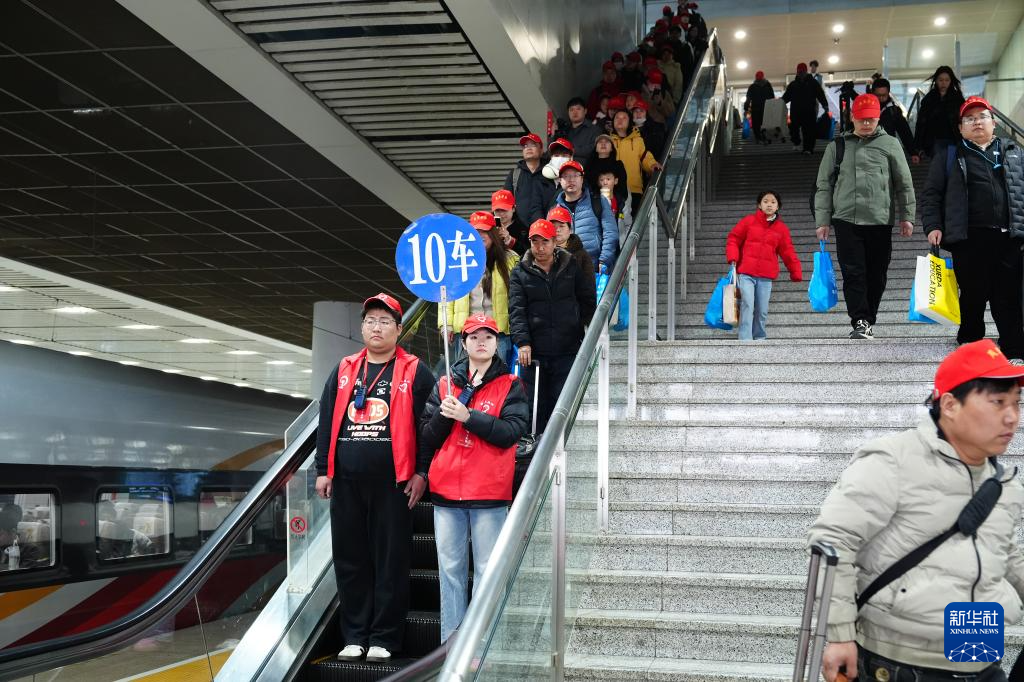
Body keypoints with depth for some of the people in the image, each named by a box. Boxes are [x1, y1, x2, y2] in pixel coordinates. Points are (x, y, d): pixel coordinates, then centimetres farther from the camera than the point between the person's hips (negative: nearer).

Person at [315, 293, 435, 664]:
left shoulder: (415, 372, 2)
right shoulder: (343, 371, 13)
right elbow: (327, 422, 13)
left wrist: (421, 472, -7)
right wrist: (323, 470, 8)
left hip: (393, 482, -4)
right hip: (346, 482, 4)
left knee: (390, 560, 1)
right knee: (349, 559, 8)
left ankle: (384, 638, 11)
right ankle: (354, 636, 19)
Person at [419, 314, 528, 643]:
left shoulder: (510, 386, 6)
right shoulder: (445, 385, 15)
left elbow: (512, 432, -9)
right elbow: (427, 438, 11)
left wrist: (467, 416, -15)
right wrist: (444, 415, -8)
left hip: (490, 493, -3)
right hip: (446, 491, 3)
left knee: (487, 570, -3)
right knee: (450, 569, 5)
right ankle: (451, 642, 11)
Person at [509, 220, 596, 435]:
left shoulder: (572, 267, 8)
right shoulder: (521, 273, 7)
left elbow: (588, 302, 12)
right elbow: (516, 310, -2)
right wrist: (522, 342, -13)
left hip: (568, 351, 0)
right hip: (535, 353, 0)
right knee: (535, 406, 3)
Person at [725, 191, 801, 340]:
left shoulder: (782, 228, 9)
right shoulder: (748, 221, 3)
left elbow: (788, 253, 14)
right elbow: (733, 239, 8)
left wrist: (796, 274, 13)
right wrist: (733, 259, -5)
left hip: (766, 276, 2)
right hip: (745, 273, -2)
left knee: (762, 310, 5)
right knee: (747, 305, -11)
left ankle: (760, 337, 21)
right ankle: (745, 339, -11)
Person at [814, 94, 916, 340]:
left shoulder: (889, 144, 8)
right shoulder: (837, 146, 11)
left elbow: (904, 184, 10)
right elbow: (824, 186, 10)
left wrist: (906, 216, 5)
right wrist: (823, 220, 5)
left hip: (880, 221, 0)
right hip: (846, 220, 0)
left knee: (876, 275, 5)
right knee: (853, 273, -8)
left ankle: (868, 322, 16)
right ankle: (860, 321, -8)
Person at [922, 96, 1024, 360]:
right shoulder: (949, 158, 11)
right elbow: (931, 195, 8)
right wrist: (933, 226, -4)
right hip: (970, 238, -2)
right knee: (974, 293, 2)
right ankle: (970, 338, 22)